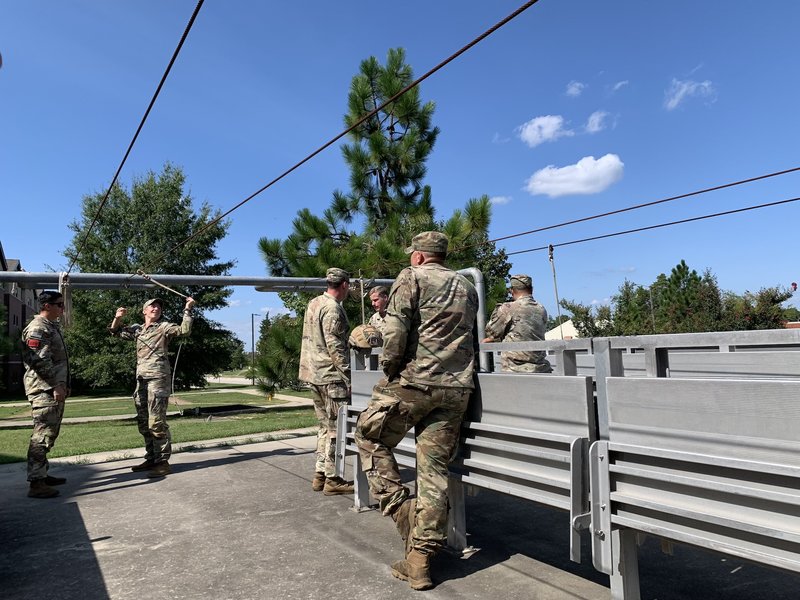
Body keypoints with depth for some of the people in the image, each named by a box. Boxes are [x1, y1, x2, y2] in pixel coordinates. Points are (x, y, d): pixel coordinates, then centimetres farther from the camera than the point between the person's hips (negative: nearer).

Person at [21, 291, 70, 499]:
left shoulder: (52, 327, 19)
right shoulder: (37, 328, -12)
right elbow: (40, 362, -20)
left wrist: (63, 385, 23)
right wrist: (56, 386, -19)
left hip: (55, 389, 10)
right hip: (44, 390, -10)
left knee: (50, 433, 15)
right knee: (43, 434, -10)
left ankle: (42, 474, 24)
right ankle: (36, 483, -8)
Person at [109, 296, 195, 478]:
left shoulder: (164, 327, 0)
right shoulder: (137, 329, 18)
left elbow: (184, 330, -14)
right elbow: (115, 332, 28)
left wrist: (187, 309, -18)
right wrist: (118, 317, 10)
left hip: (158, 379, -7)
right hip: (141, 380, 7)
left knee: (156, 422, -9)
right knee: (144, 424, 12)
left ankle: (163, 462, -4)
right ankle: (151, 458, 22)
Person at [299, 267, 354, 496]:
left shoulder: (313, 303, 13)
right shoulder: (332, 308, -15)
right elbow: (335, 347, -19)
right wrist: (348, 376, -17)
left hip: (313, 374, 9)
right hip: (330, 375, -9)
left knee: (325, 425, 15)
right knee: (336, 428, -2)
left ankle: (320, 474, 20)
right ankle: (332, 479, 4)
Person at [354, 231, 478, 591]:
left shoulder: (411, 278, -1)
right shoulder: (467, 288, 19)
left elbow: (395, 331, -12)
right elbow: (467, 337, 17)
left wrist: (389, 370, -1)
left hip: (413, 381, -6)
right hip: (456, 388, 6)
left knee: (370, 439, 15)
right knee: (434, 469, 8)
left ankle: (401, 510, 6)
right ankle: (420, 560, 13)